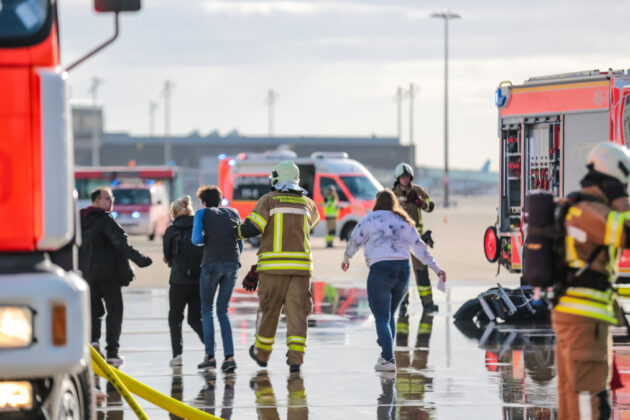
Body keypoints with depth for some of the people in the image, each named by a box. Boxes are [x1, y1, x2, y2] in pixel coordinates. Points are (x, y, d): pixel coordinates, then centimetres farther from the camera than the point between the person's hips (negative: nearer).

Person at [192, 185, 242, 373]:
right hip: (232, 263, 3)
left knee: (207, 309, 9)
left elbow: (196, 240, -5)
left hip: (212, 263, -3)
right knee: (223, 311, 10)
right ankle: (229, 356, -4)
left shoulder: (202, 213, 8)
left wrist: (206, 240, 16)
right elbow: (240, 241, 18)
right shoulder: (233, 213, 19)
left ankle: (210, 356, 0)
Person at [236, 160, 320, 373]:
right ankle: (296, 358, -9)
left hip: (273, 265, -2)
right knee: (297, 311, -1)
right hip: (301, 265, 2)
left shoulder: (269, 200, 0)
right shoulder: (308, 203, 12)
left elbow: (251, 228, -9)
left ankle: (261, 353, 25)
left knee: (268, 310, 10)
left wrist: (238, 231, 9)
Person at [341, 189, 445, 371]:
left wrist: (346, 259, 25)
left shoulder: (370, 219, 0)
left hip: (380, 269, -5)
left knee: (382, 319, -3)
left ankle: (388, 359, -14)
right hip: (403, 270, 5)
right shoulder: (404, 222, 13)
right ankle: (386, 355, 26)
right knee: (389, 315, 20)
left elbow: (354, 241, 6)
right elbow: (420, 247, 10)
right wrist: (436, 269, 13)